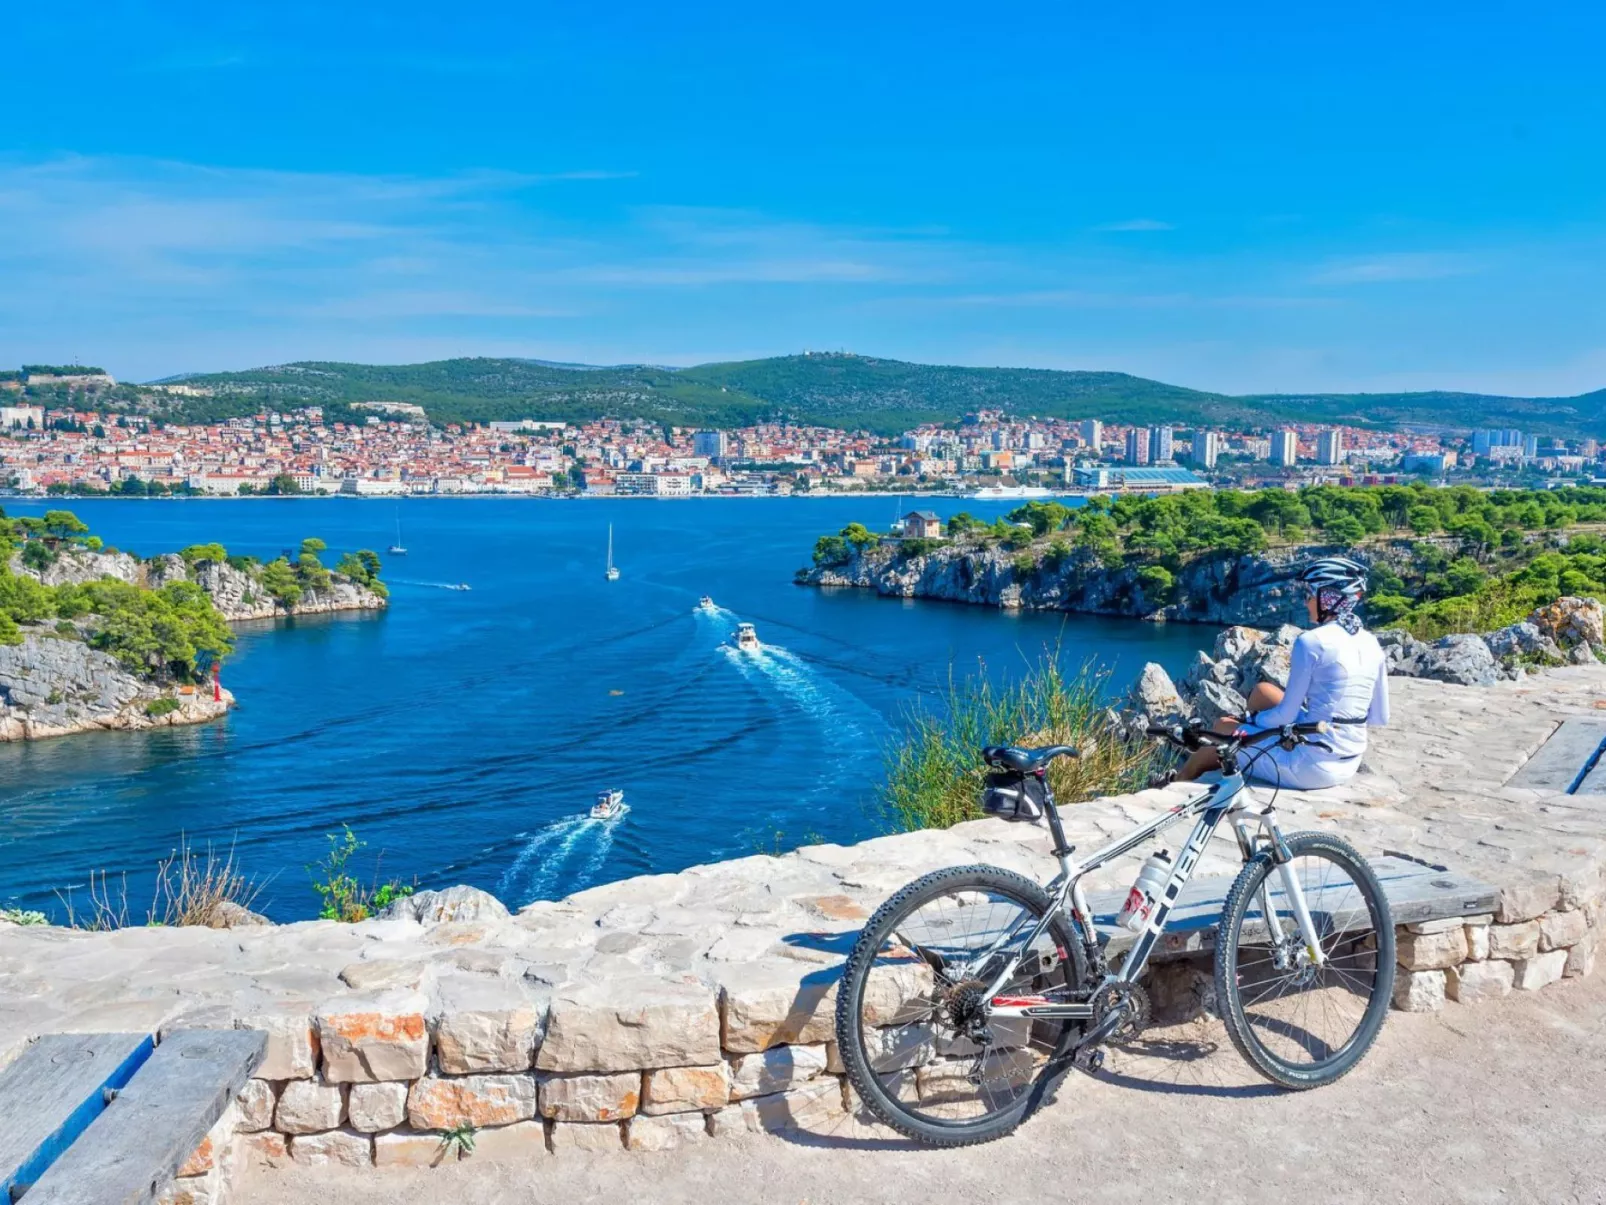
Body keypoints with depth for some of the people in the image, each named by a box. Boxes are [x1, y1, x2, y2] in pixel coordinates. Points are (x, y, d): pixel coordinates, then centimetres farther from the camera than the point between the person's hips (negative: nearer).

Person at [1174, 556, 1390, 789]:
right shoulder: (1371, 644, 4)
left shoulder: (1311, 641, -16)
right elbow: (1380, 717, 9)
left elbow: (1286, 714, -12)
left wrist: (1251, 719, 7)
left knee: (1224, 727, 16)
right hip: (1349, 765, 8)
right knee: (1263, 691, 25)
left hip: (1309, 766, -8)